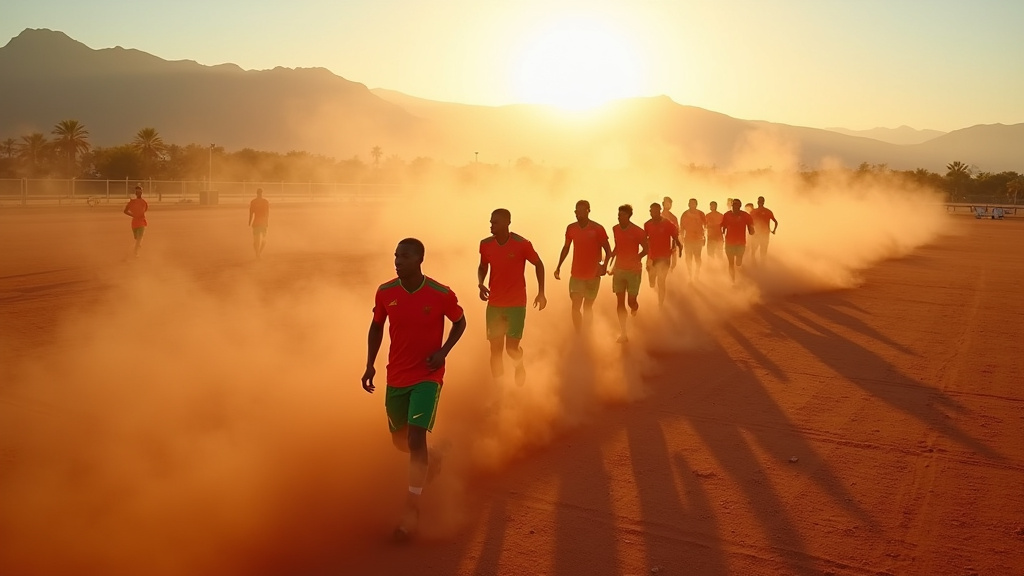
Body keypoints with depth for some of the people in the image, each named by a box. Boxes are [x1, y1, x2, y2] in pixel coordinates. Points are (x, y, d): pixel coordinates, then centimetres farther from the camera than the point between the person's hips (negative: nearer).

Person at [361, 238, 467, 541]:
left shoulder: (441, 294, -16)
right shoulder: (385, 292, -7)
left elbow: (460, 322, 1)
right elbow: (376, 326, 9)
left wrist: (443, 352, -13)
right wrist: (370, 365, 2)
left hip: (427, 376, -4)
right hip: (396, 376, 4)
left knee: (416, 438, -16)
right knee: (399, 439, 16)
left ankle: (413, 508, -5)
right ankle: (429, 459, 50)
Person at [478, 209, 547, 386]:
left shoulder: (522, 244, -13)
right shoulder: (485, 244, -3)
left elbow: (539, 265, 1)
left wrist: (541, 293, -1)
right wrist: (481, 284, -7)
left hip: (516, 304, -3)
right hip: (494, 304, 3)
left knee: (512, 348, -4)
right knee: (495, 349, 3)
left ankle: (520, 367, 31)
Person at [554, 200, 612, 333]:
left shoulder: (597, 229, -9)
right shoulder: (571, 228, 1)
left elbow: (608, 251, -5)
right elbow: (566, 247, 14)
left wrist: (604, 266, -21)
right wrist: (558, 267, 10)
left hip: (593, 275, -2)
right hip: (576, 274, 2)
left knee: (587, 307, 9)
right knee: (575, 307, -6)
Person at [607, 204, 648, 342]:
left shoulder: (638, 231, -11)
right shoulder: (615, 229, 4)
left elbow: (646, 249, -2)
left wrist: (635, 258, -12)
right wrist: (609, 258, 7)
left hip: (633, 270, -4)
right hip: (619, 269, 4)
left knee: (631, 301, 0)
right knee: (620, 302, -1)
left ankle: (635, 310, 40)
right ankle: (623, 334, 4)